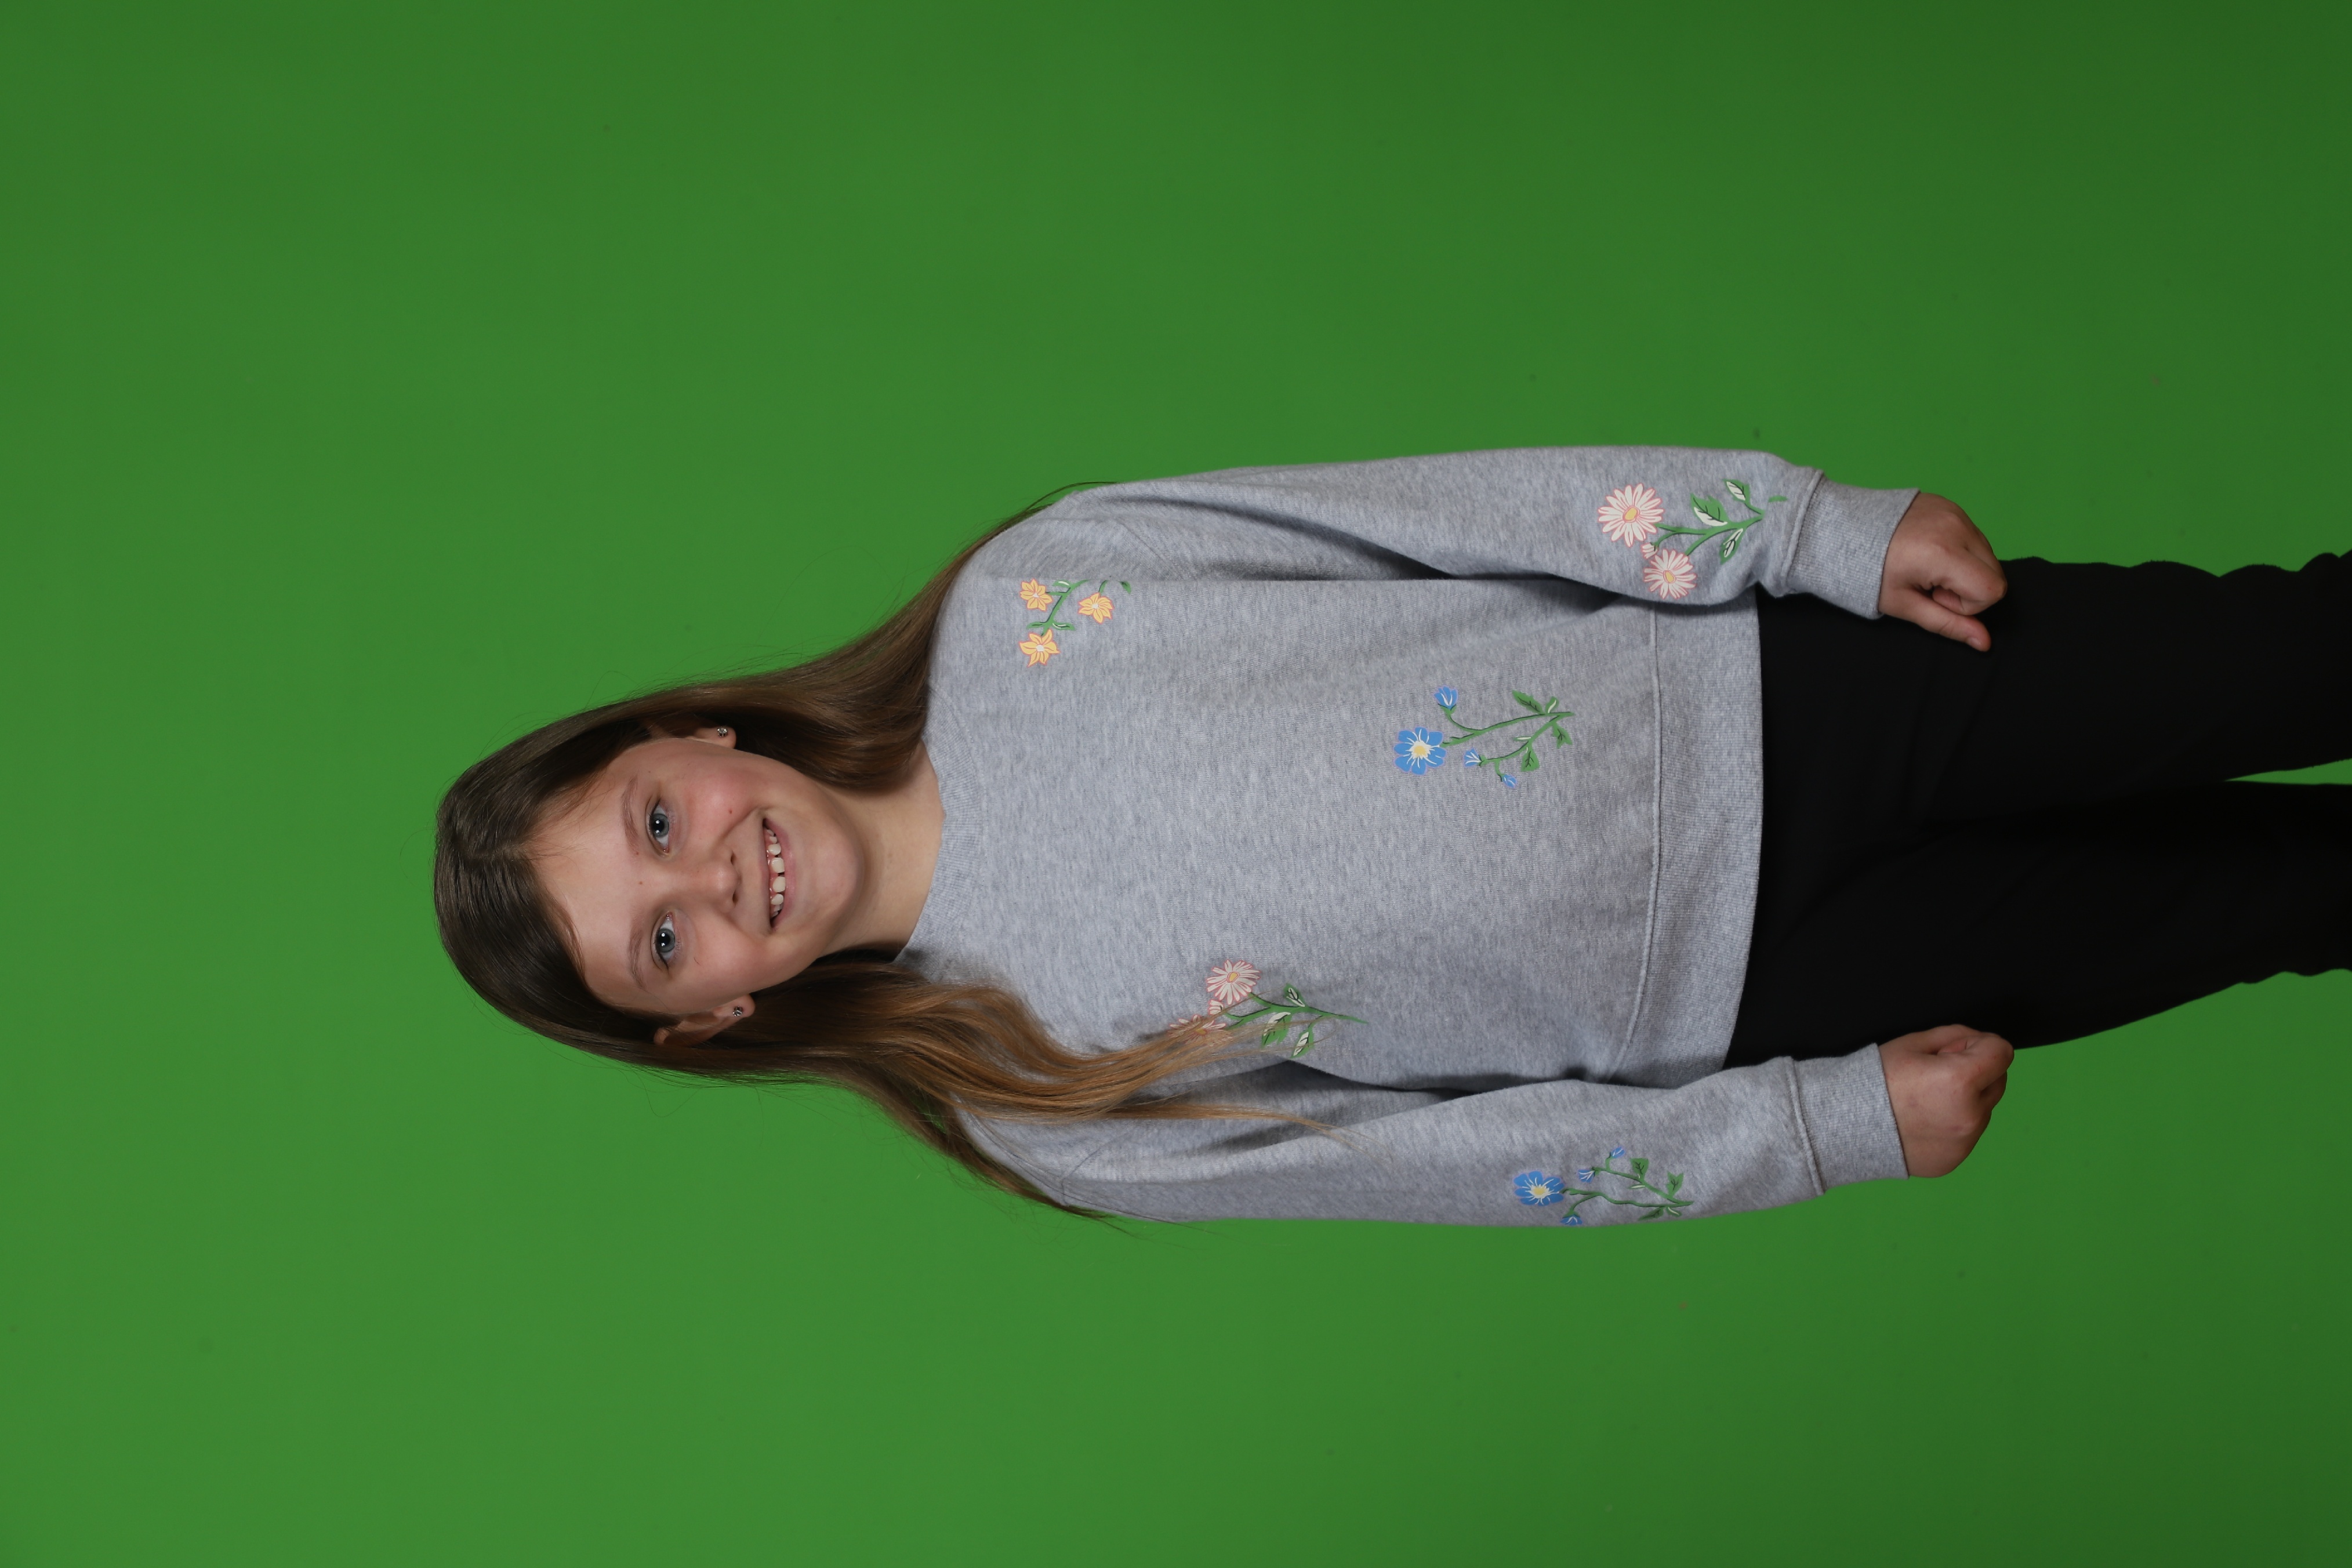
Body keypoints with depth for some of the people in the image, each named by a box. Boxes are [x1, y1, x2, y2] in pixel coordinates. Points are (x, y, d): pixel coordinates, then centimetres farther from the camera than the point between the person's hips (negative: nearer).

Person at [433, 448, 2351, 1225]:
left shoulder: (1021, 606, -10)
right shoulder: (1031, 1102, -10)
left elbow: (1454, 505, -8)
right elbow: (1456, 1149, -8)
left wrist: (1821, 525, -11)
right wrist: (1838, 1125, -9)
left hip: (1778, 682, 2)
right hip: (1730, 994, -1)